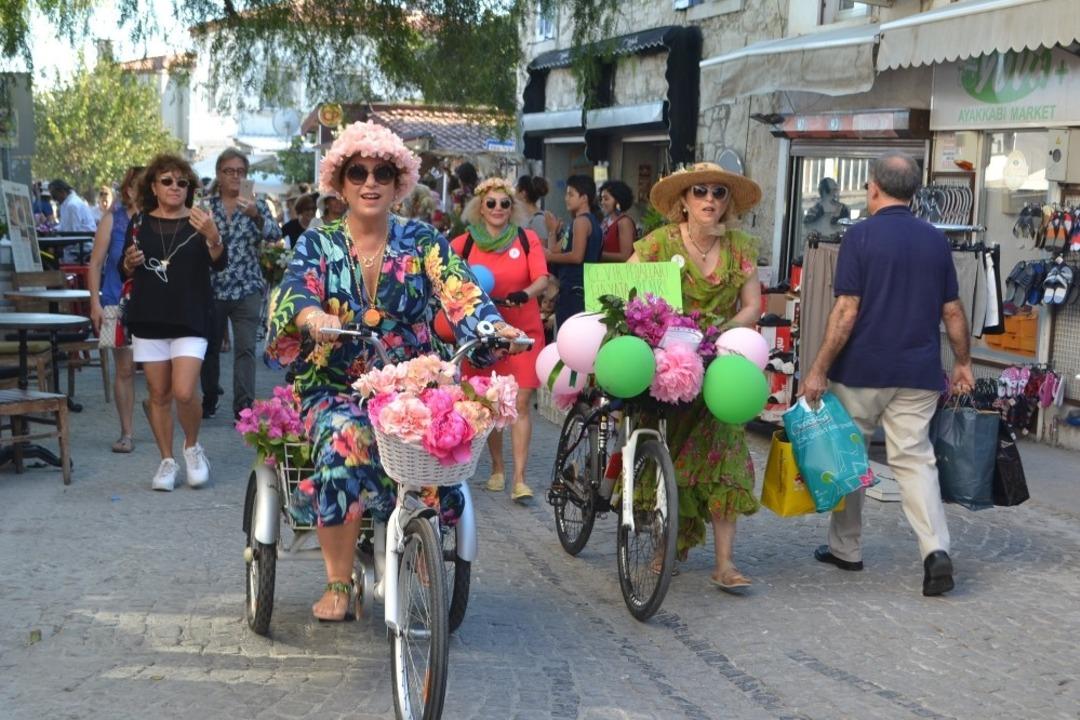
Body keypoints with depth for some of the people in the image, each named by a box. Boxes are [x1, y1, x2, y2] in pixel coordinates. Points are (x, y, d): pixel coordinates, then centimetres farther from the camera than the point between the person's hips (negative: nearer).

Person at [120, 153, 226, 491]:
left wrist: (213, 238, -32)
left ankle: (192, 447, 13)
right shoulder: (140, 223, 7)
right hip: (149, 320, 3)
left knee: (184, 392, -13)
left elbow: (220, 263, -12)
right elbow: (125, 272, 13)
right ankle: (167, 461, 18)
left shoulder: (199, 222, 1)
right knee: (159, 394, 6)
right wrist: (130, 263, -11)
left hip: (191, 320, -2)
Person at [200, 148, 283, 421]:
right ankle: (209, 400, 26)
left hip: (247, 289, -1)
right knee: (211, 347, 11)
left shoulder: (256, 205, 3)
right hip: (212, 288, 1)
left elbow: (275, 234, -14)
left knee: (245, 348, -8)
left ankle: (244, 406, -9)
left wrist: (256, 216, -31)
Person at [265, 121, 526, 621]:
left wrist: (497, 327, -32)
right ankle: (337, 584, -24)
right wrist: (314, 317, -39)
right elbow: (296, 291, -13)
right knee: (346, 438, -34)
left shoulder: (422, 242, 6)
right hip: (334, 388, 0)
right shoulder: (317, 244, 6)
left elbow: (460, 292, -10)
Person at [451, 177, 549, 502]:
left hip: (523, 330, -1)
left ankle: (519, 479, -7)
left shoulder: (527, 239, -1)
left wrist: (525, 294, -28)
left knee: (520, 404, -7)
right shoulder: (465, 243, 0)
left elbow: (542, 279, -7)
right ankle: (497, 469, 26)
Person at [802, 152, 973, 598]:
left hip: (861, 370, -3)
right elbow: (952, 312, 9)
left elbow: (846, 312, -13)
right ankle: (936, 551, -14)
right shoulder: (936, 240, 6)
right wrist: (963, 363, 22)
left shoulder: (861, 236, -8)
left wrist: (819, 369, -9)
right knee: (915, 459, 4)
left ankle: (846, 549, 22)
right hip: (918, 374, 4)